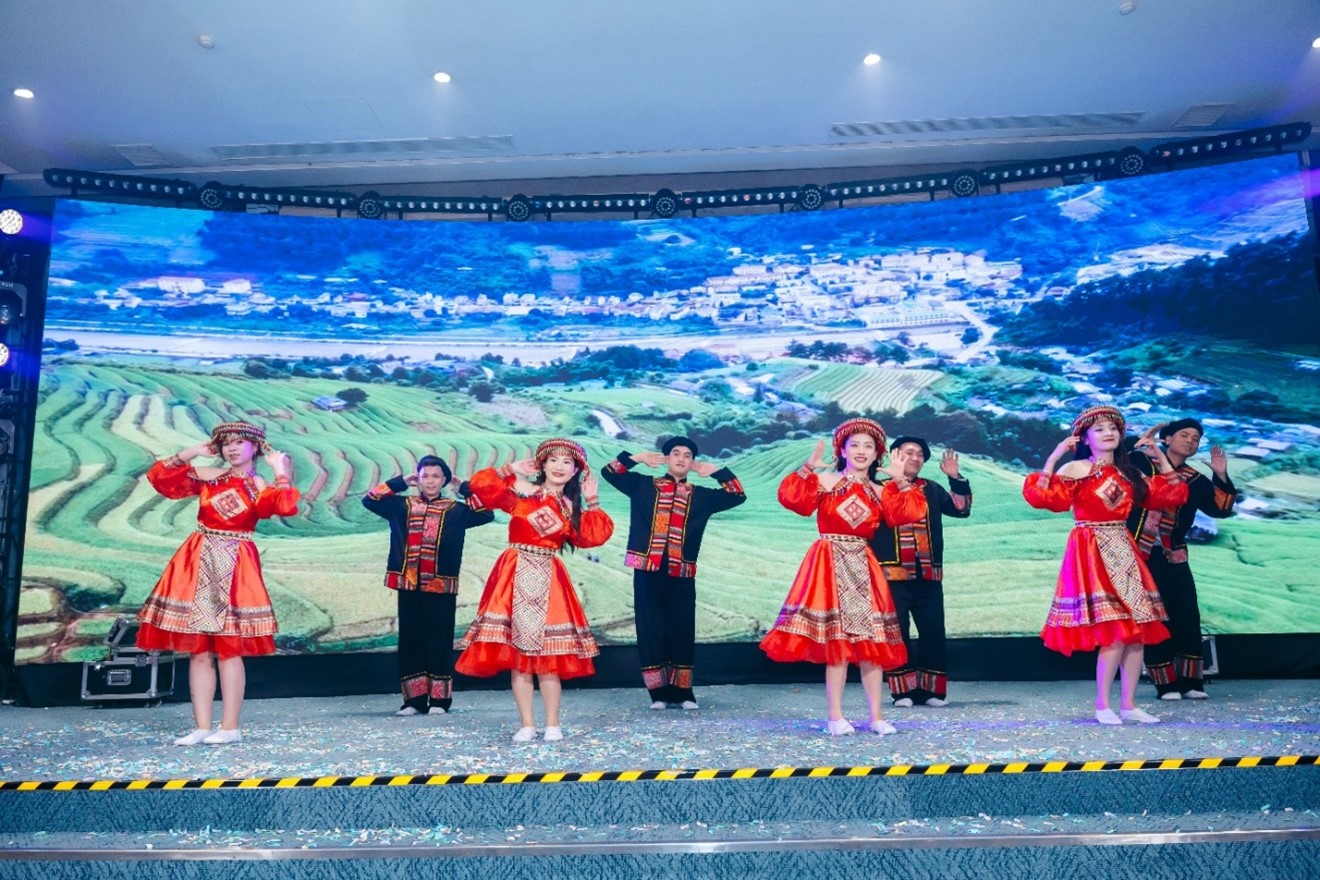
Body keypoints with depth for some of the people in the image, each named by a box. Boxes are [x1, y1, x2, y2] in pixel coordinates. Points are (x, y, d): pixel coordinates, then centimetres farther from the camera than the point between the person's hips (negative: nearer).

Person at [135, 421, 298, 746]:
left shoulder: (261, 487, 1)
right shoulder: (207, 476, 10)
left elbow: (285, 506, -19)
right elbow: (160, 476, 5)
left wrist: (280, 469, -10)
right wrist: (193, 452, 4)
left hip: (234, 569, -4)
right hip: (198, 564, 4)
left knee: (229, 649, -4)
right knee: (198, 650, 4)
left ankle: (230, 727, 3)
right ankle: (202, 727, 10)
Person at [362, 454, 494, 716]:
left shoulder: (456, 510, 8)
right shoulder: (402, 506, 13)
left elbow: (486, 513, -2)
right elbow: (370, 499, 11)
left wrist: (463, 487, 3)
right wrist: (400, 482, 10)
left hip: (441, 587, -2)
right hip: (408, 585, 2)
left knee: (439, 641, 0)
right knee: (410, 640, 5)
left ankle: (439, 699, 9)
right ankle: (414, 699, 13)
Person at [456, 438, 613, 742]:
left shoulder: (571, 508, 13)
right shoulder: (521, 492, 4)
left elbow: (593, 537, 0)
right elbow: (481, 484, -7)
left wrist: (592, 501, 3)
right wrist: (512, 470, -2)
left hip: (548, 580, 2)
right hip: (516, 576, -2)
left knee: (549, 655, 0)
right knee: (516, 653, -1)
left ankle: (552, 725, 11)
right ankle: (526, 724, 9)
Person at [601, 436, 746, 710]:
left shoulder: (701, 496, 15)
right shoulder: (644, 486, 12)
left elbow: (737, 495, 17)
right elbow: (610, 472, 12)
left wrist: (716, 471, 11)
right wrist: (637, 458, 5)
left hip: (682, 574, 1)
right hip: (647, 571, -1)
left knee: (682, 631, 3)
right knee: (651, 629, 1)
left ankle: (682, 692, 14)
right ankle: (659, 692, 10)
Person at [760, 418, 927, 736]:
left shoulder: (880, 492, 12)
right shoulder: (825, 481, 1)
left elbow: (908, 513, -3)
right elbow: (793, 499, -15)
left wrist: (899, 480, -6)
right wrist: (808, 468, -22)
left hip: (863, 569, 4)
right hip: (830, 565, -4)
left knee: (871, 641, 1)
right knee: (837, 642, -4)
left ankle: (876, 716, 9)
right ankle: (836, 717, 3)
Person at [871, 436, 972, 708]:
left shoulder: (932, 490, 15)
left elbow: (962, 509, 7)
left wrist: (956, 478, -3)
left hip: (928, 576, 4)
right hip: (893, 574, -4)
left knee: (933, 633, 4)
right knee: (897, 632, 0)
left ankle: (929, 689, 14)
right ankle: (903, 690, 9)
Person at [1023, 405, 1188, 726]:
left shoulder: (1129, 473, 13)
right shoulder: (1076, 469, -4)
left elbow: (1172, 496, 16)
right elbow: (1042, 497, -18)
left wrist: (1161, 458, 12)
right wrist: (1053, 457, -20)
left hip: (1124, 553, 6)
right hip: (1092, 553, -6)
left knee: (1137, 628, 3)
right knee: (1115, 631, -12)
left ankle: (1128, 705, 12)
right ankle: (1102, 706, -1)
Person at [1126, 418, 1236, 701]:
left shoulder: (1195, 480, 10)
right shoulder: (1142, 464, 1)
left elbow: (1221, 508, 2)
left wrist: (1221, 476, -9)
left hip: (1173, 558, 4)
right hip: (1140, 554, -4)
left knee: (1187, 617, 2)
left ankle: (1190, 681, 13)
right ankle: (1166, 683, 7)